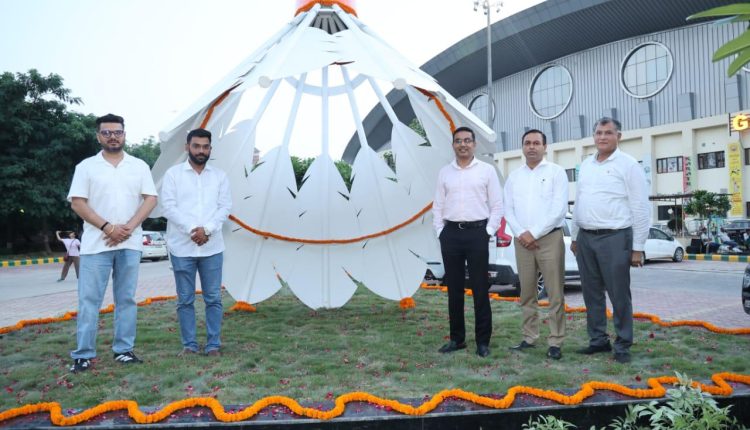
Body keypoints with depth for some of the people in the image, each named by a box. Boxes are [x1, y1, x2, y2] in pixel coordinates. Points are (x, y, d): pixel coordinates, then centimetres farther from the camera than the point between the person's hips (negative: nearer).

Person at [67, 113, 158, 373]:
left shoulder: (139, 166, 8)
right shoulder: (86, 167, 4)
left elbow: (150, 199, 2)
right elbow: (77, 203, -2)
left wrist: (129, 227, -11)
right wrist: (107, 227, -13)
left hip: (130, 244, 2)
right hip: (95, 244, -1)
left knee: (126, 298, 7)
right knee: (89, 299, -2)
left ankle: (124, 350, 15)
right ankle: (83, 354, 6)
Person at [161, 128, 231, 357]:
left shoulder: (220, 175, 10)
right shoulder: (173, 173, 4)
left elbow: (225, 207, 2)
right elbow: (168, 207, -4)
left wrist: (207, 229, -12)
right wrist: (192, 229, -14)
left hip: (212, 247, 1)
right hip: (182, 247, -1)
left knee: (213, 298, 3)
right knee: (185, 300, 5)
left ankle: (213, 345, 12)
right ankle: (189, 344, 16)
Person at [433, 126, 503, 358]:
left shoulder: (487, 170, 3)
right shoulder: (444, 172, 11)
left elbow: (497, 206, 1)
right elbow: (438, 206, 11)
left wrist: (488, 232, -6)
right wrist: (441, 233, 3)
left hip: (477, 232, -3)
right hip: (450, 234, 3)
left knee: (480, 289, 0)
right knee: (454, 288, 8)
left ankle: (483, 341, 10)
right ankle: (457, 338, 19)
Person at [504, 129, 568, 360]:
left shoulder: (556, 172, 1)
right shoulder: (514, 176, 12)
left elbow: (559, 209, -8)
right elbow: (508, 209, 8)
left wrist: (534, 233, -12)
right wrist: (521, 234, -8)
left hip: (550, 238, -3)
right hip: (522, 241, 4)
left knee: (555, 293, -2)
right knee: (527, 293, 8)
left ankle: (555, 342, 4)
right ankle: (529, 337, 17)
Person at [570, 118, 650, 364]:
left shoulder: (628, 165, -4)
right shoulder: (586, 165, 14)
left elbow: (641, 209, -7)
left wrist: (638, 248, -9)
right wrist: (575, 237, 16)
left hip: (615, 238, -6)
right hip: (585, 238, 6)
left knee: (619, 296, 1)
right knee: (592, 294, 11)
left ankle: (623, 345, 14)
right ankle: (598, 340, 23)